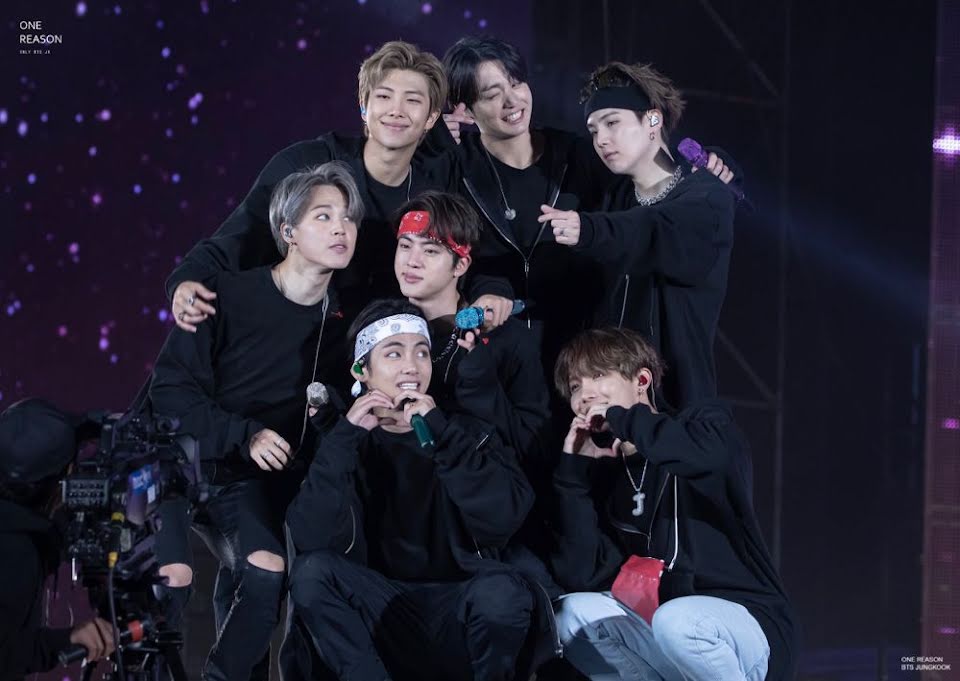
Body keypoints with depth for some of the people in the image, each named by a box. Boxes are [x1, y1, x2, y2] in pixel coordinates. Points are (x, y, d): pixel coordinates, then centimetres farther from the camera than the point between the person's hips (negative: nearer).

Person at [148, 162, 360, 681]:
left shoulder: (342, 321, -5)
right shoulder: (230, 295, -17)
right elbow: (170, 390, -16)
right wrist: (243, 435, -25)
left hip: (250, 477, 4)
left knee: (267, 569, -21)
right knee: (171, 578, -24)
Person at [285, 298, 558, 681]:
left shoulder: (470, 433, 4)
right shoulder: (350, 443, 5)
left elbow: (504, 518, -17)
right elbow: (310, 539, -14)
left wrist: (439, 432, -23)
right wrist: (347, 437, -19)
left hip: (459, 607, -1)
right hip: (384, 612, 1)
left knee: (503, 589, -33)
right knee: (311, 571, -25)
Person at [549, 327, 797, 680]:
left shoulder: (702, 423, -2)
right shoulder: (606, 475, 12)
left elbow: (713, 454, -31)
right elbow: (581, 577, -1)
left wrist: (625, 418, -15)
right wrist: (574, 471, -2)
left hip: (748, 624, -6)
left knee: (678, 619, -35)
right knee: (574, 614, -15)